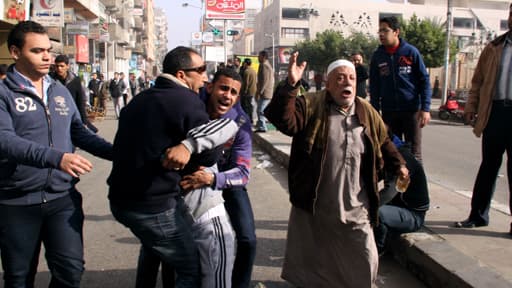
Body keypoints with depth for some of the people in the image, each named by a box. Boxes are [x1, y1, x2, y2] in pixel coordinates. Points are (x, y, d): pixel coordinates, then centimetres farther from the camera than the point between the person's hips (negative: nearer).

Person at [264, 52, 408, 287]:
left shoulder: (367, 112, 8)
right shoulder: (310, 106, -8)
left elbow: (383, 142, 24)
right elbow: (282, 120, -26)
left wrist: (398, 165, 18)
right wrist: (291, 84, -35)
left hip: (355, 211, 3)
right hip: (313, 207, -3)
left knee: (365, 262, 10)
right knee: (308, 262, 13)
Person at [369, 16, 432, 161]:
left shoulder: (410, 51, -4)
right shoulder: (377, 55, 4)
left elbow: (424, 80, -3)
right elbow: (374, 86, 8)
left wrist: (425, 108, -10)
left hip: (412, 110, -3)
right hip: (388, 111, 3)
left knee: (414, 153, 1)